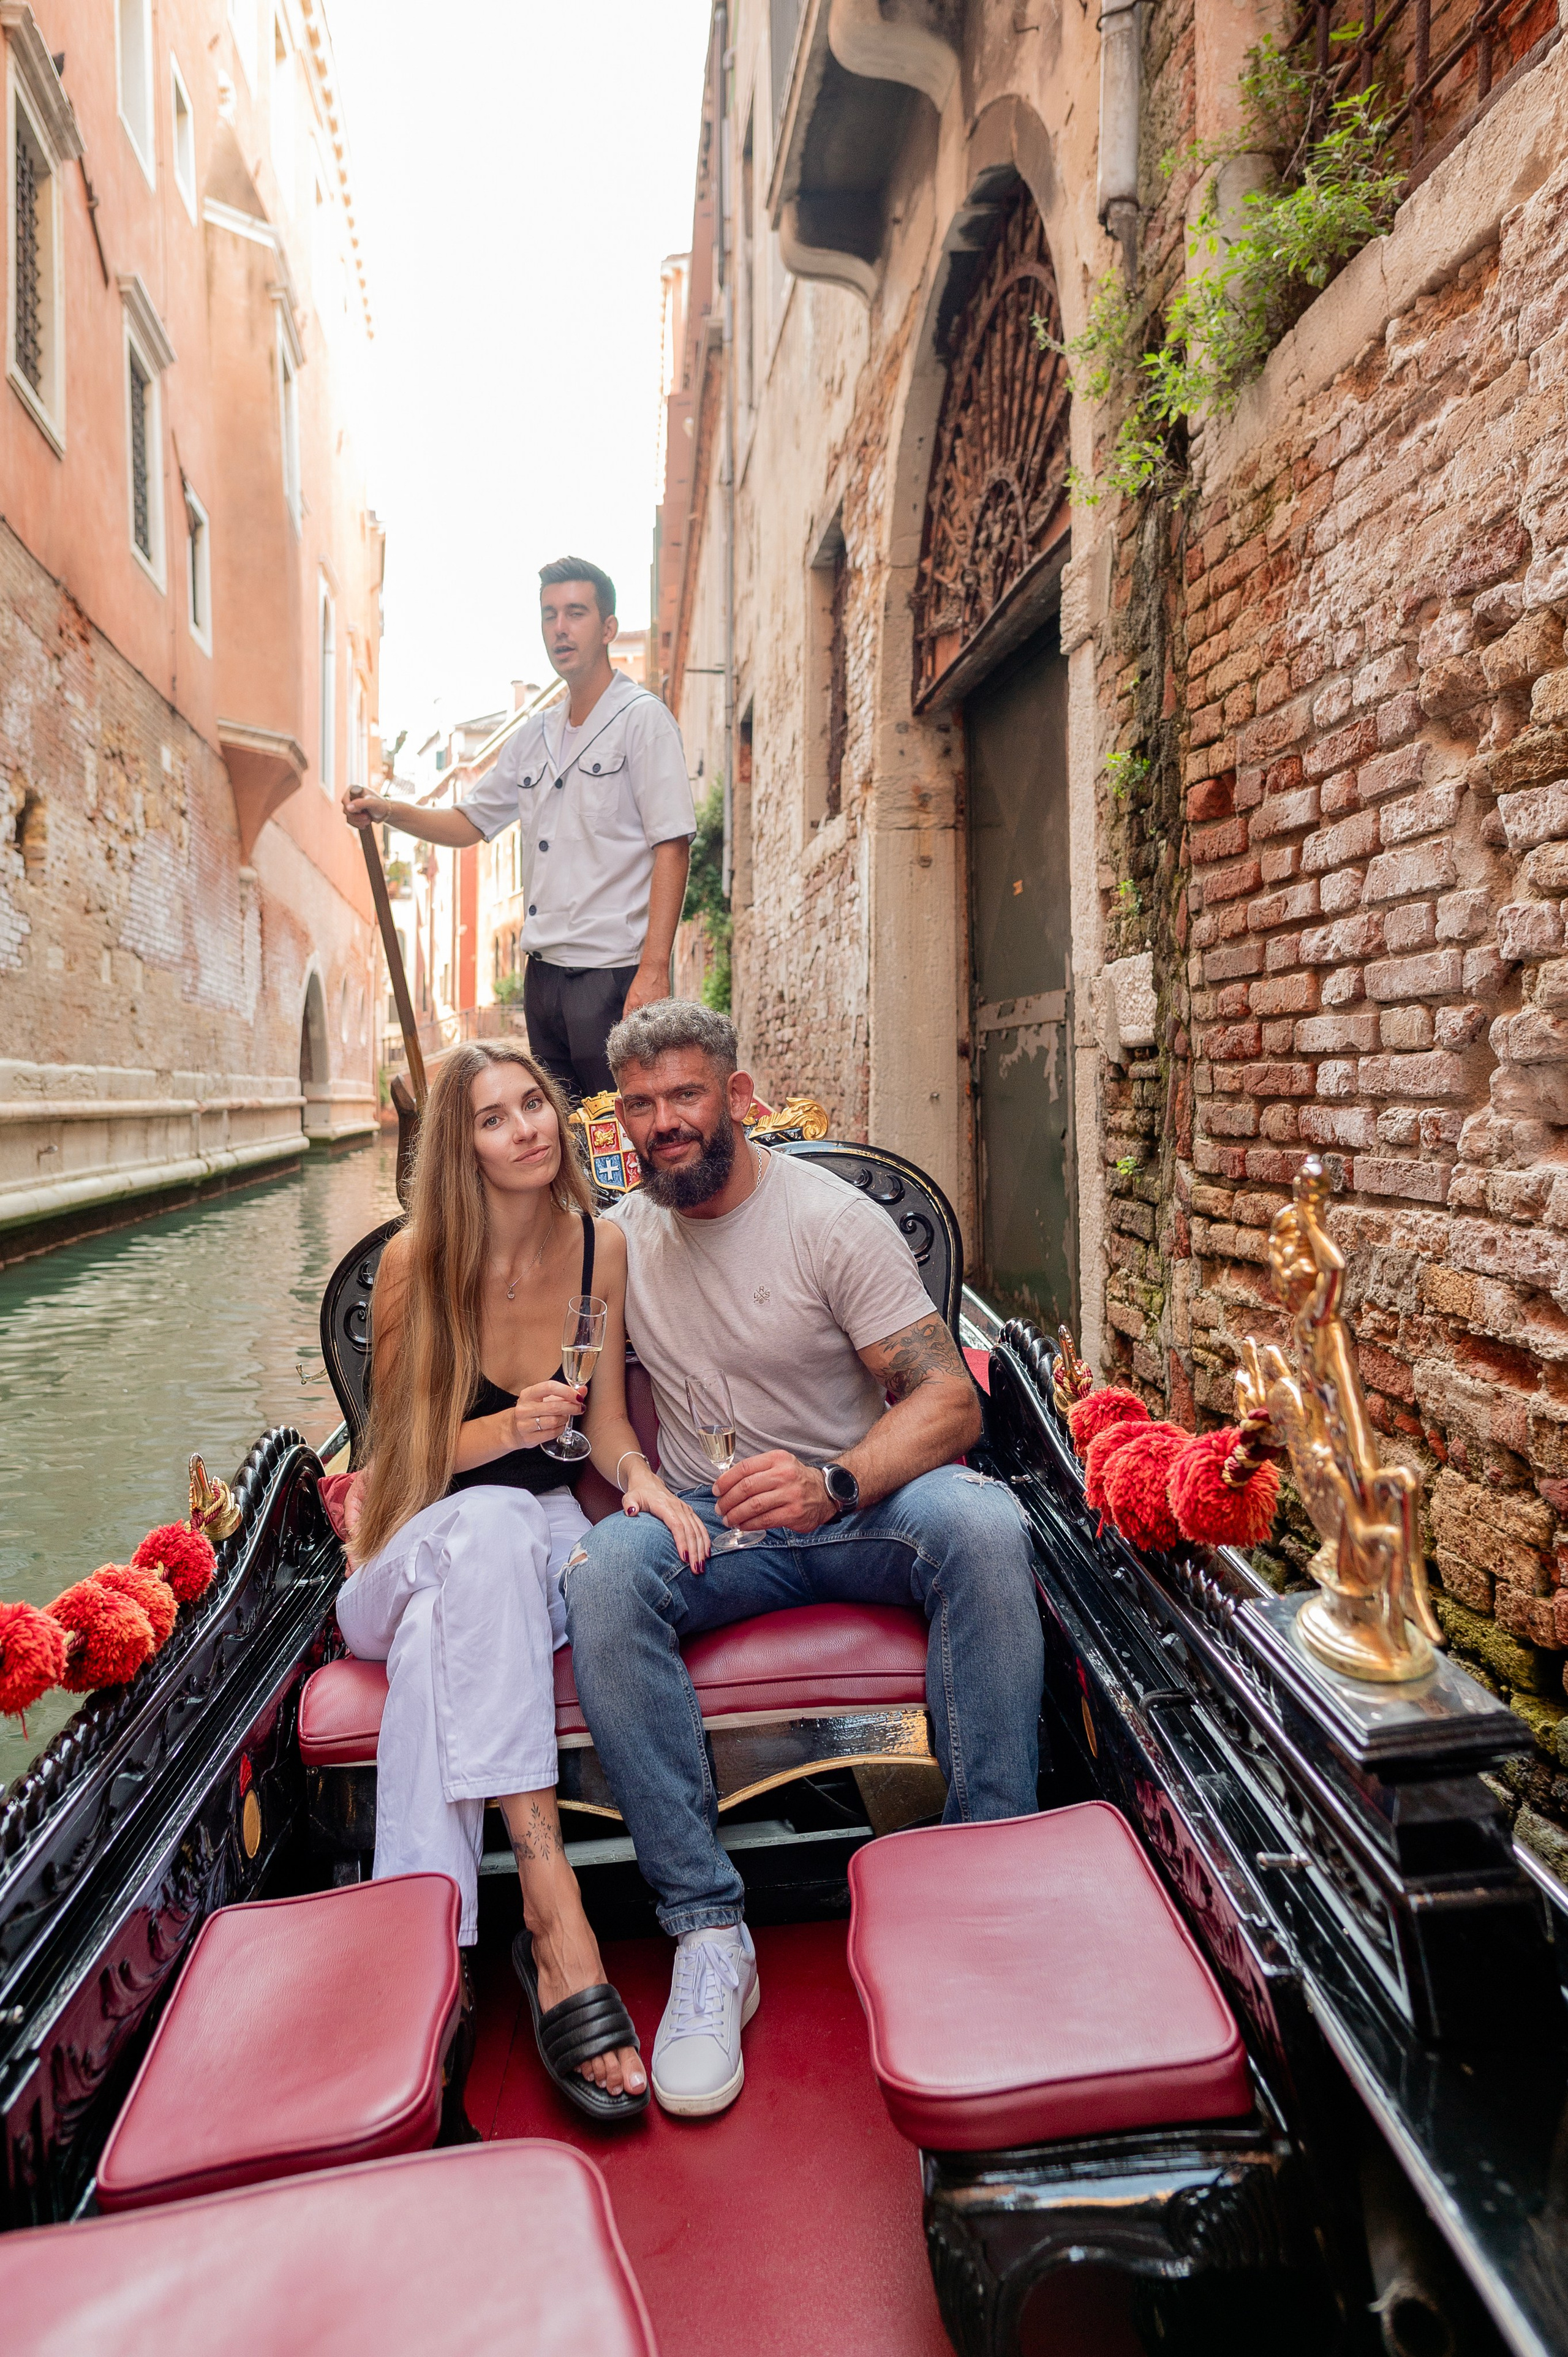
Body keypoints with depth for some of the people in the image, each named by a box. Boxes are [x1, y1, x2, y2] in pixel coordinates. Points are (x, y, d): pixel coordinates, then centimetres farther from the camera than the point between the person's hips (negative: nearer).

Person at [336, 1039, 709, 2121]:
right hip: (417, 1551, -2)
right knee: (495, 1522, -38)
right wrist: (508, 1429, -24)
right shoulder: (417, 1261, -10)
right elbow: (405, 1450, -5)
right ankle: (555, 1913, -43)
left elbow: (606, 1424, 2)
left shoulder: (602, 1247, -2)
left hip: (540, 1539, 3)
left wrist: (643, 1478, -20)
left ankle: (437, 1936, -22)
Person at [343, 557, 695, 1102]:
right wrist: (387, 811, 7)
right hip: (544, 974, 7)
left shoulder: (642, 718, -4)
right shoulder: (534, 735, 16)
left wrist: (654, 971, -21)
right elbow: (471, 822, 25)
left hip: (615, 974, -7)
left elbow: (672, 847, -13)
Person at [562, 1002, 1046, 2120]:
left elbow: (951, 1398, -14)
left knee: (982, 1523, -34)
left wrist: (834, 1484, -32)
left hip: (863, 1507, -2)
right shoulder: (620, 1238, 6)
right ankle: (709, 1933, -22)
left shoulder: (833, 1219, -8)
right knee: (602, 1570, -30)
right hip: (709, 1526, 3)